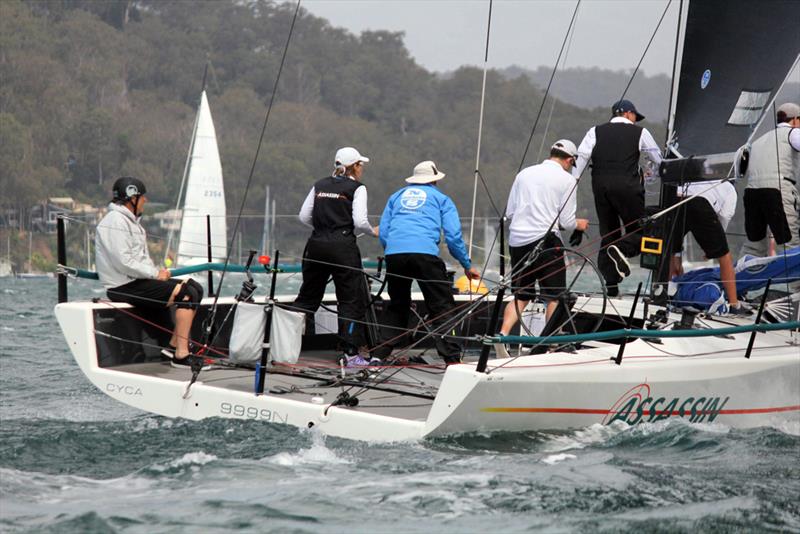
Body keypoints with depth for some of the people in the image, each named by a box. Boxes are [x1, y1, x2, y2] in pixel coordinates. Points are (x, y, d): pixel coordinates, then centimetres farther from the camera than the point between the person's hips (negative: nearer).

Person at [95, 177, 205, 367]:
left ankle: (174, 345, 1)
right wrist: (155, 274, -15)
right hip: (123, 286, -11)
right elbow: (123, 262, -22)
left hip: (137, 280, 11)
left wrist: (157, 271, 6)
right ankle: (181, 354, -23)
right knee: (187, 294, -21)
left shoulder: (131, 220, 21)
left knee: (195, 288, 4)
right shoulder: (115, 221, -13)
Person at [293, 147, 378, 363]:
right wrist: (372, 231, 8)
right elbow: (359, 222, -12)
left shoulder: (320, 185, 12)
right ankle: (350, 352, -2)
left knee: (308, 296, 15)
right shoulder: (357, 188, -3)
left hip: (316, 246, 5)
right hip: (343, 247, -5)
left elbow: (304, 217, 8)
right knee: (351, 299, 2)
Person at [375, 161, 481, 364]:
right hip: (425, 253, -4)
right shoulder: (441, 199, 19)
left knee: (397, 307, 20)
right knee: (442, 307, -2)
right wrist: (467, 266, 17)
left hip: (394, 254, 4)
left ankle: (379, 354, 19)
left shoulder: (397, 196, 28)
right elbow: (453, 236, 9)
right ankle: (452, 358, -13)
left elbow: (383, 233, 22)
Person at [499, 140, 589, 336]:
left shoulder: (525, 173, 12)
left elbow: (509, 212, 14)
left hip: (517, 239, 5)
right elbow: (567, 222, -3)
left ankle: (502, 334, -4)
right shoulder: (567, 180, -1)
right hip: (545, 240, -5)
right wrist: (579, 224, 19)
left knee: (521, 296, 12)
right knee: (554, 297, 5)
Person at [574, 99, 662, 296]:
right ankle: (622, 249, -26)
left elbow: (581, 157, 1)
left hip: (600, 186, 4)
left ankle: (610, 285, 1)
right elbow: (658, 160, 16)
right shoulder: (639, 133, 9)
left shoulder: (596, 132, 14)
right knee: (638, 230, 7)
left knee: (608, 233, 10)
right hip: (627, 187, -3)